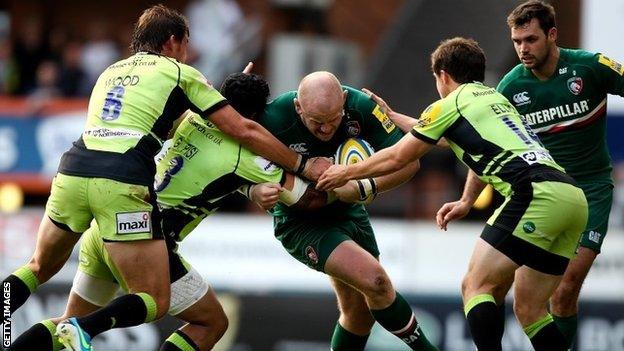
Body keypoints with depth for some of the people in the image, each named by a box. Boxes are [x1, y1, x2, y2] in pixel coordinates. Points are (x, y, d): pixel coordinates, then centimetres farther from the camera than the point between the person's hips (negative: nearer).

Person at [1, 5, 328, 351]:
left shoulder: (111, 71, 28)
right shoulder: (179, 73, 12)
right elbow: (244, 131, 11)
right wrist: (302, 165, 19)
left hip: (72, 170, 5)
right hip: (122, 184, -5)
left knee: (41, 268, 27)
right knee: (154, 302, 3)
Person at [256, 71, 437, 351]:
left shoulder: (361, 106, -22)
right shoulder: (274, 118, -29)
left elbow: (407, 160, -17)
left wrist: (366, 187, -32)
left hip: (347, 211, 5)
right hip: (301, 221, -5)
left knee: (360, 309, 10)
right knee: (375, 281, -21)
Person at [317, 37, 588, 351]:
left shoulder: (451, 104, 8)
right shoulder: (495, 98, 29)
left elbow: (397, 158, 18)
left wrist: (346, 173, 31)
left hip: (537, 193, -8)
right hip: (573, 196, 8)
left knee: (475, 287, -4)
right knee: (529, 310, 12)